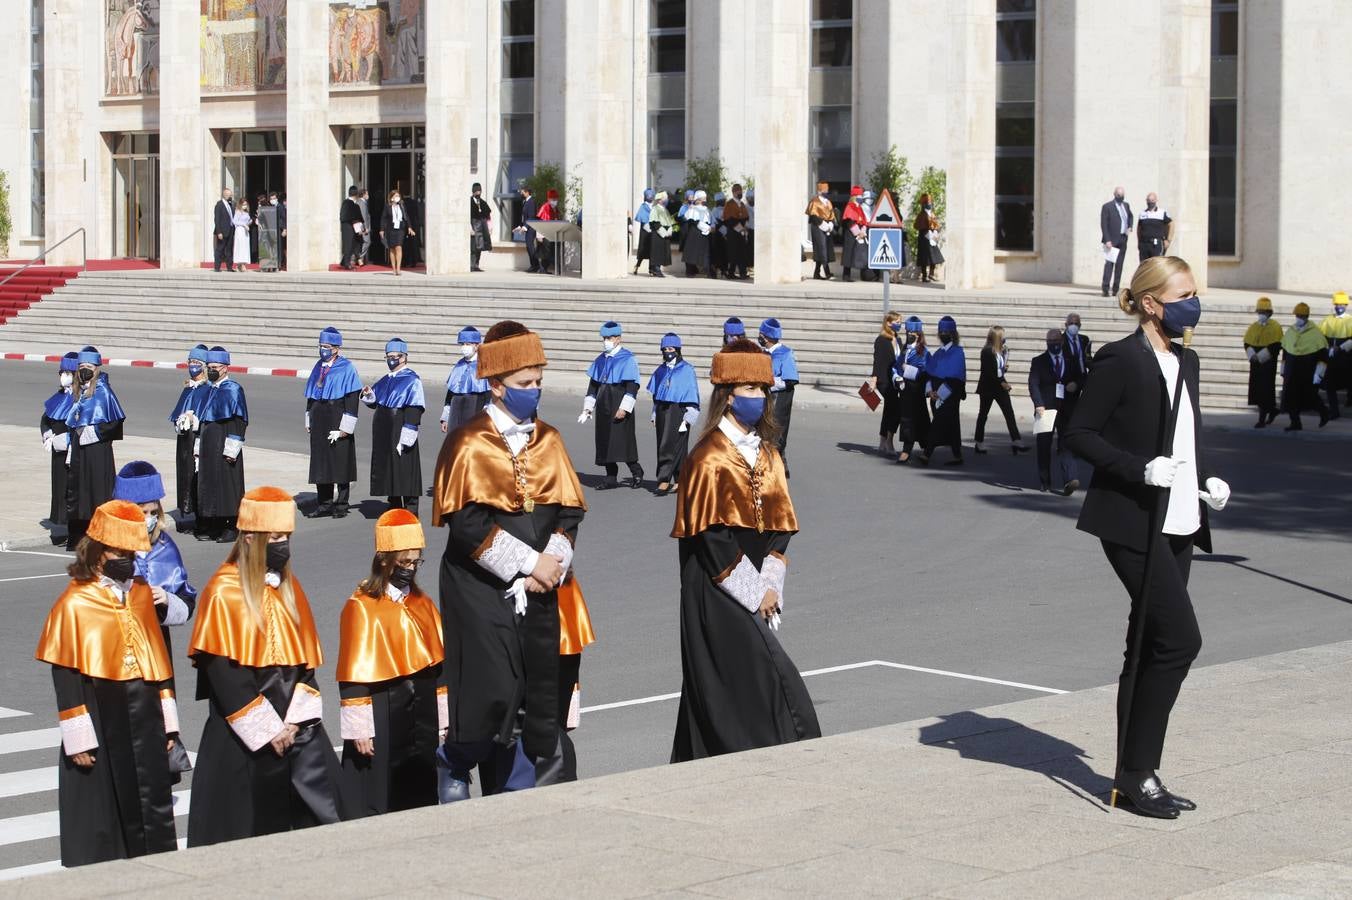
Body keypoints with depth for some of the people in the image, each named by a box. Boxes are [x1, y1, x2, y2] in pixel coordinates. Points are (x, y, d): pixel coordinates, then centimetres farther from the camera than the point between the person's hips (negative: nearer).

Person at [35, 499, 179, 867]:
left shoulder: (141, 594, 8)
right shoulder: (73, 605, -9)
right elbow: (65, 676, -9)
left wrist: (168, 720, 11)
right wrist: (78, 737, -12)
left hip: (144, 721, 5)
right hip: (101, 723, -5)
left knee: (154, 803, 8)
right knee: (102, 810, 3)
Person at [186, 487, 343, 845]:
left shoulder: (289, 587, 11)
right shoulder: (224, 593, -9)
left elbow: (306, 657, 11)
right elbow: (223, 672, -14)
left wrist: (297, 718, -3)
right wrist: (265, 728, -14)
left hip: (294, 725, 6)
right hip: (243, 735, -5)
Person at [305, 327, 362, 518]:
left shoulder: (347, 368, -7)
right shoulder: (319, 367, 10)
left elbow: (352, 398, -10)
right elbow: (310, 396, 17)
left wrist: (345, 427, -15)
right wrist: (309, 421, 13)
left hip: (337, 421, -6)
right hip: (319, 422, 6)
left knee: (340, 464, 1)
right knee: (320, 464, 8)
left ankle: (341, 505, 9)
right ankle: (325, 504, 15)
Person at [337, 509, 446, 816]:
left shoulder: (422, 603, 9)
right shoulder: (361, 607, -10)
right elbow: (354, 676, -11)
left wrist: (443, 719, 12)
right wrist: (359, 729, -13)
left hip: (422, 719, 6)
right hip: (381, 721, -6)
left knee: (421, 792, 11)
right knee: (376, 798, 0)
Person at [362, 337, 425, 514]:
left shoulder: (412, 380, -10)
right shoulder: (386, 380, 14)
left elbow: (414, 411, -15)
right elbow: (374, 402, 26)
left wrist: (404, 440, -19)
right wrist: (369, 395, 1)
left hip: (400, 432, -8)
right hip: (383, 434, 8)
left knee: (405, 472, -5)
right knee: (387, 471, 13)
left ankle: (411, 511, 1)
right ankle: (394, 507, 24)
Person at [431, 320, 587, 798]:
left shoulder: (547, 441, 10)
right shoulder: (469, 444, -7)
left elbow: (568, 511, 9)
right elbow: (467, 522, -15)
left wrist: (552, 562, -9)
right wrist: (528, 563, -15)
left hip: (538, 587, 6)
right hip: (481, 586, -6)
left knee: (539, 688, 4)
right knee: (493, 689, -11)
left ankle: (520, 782, 15)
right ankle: (454, 765, 14)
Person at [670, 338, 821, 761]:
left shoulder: (767, 455, 11)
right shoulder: (710, 459, -11)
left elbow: (780, 526, 11)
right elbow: (711, 536, -15)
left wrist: (770, 586, -2)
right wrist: (752, 594, -13)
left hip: (757, 588, 7)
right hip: (718, 595, -7)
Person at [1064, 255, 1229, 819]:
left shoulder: (1186, 362, 16)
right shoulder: (1122, 360, -10)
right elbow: (1079, 433, -11)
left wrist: (1206, 480, 6)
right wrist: (1141, 469, -20)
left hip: (1177, 524, 9)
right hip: (1134, 522, -8)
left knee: (1151, 648, 10)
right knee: (1179, 639, -14)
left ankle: (1135, 776, 16)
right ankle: (1138, 772, -5)